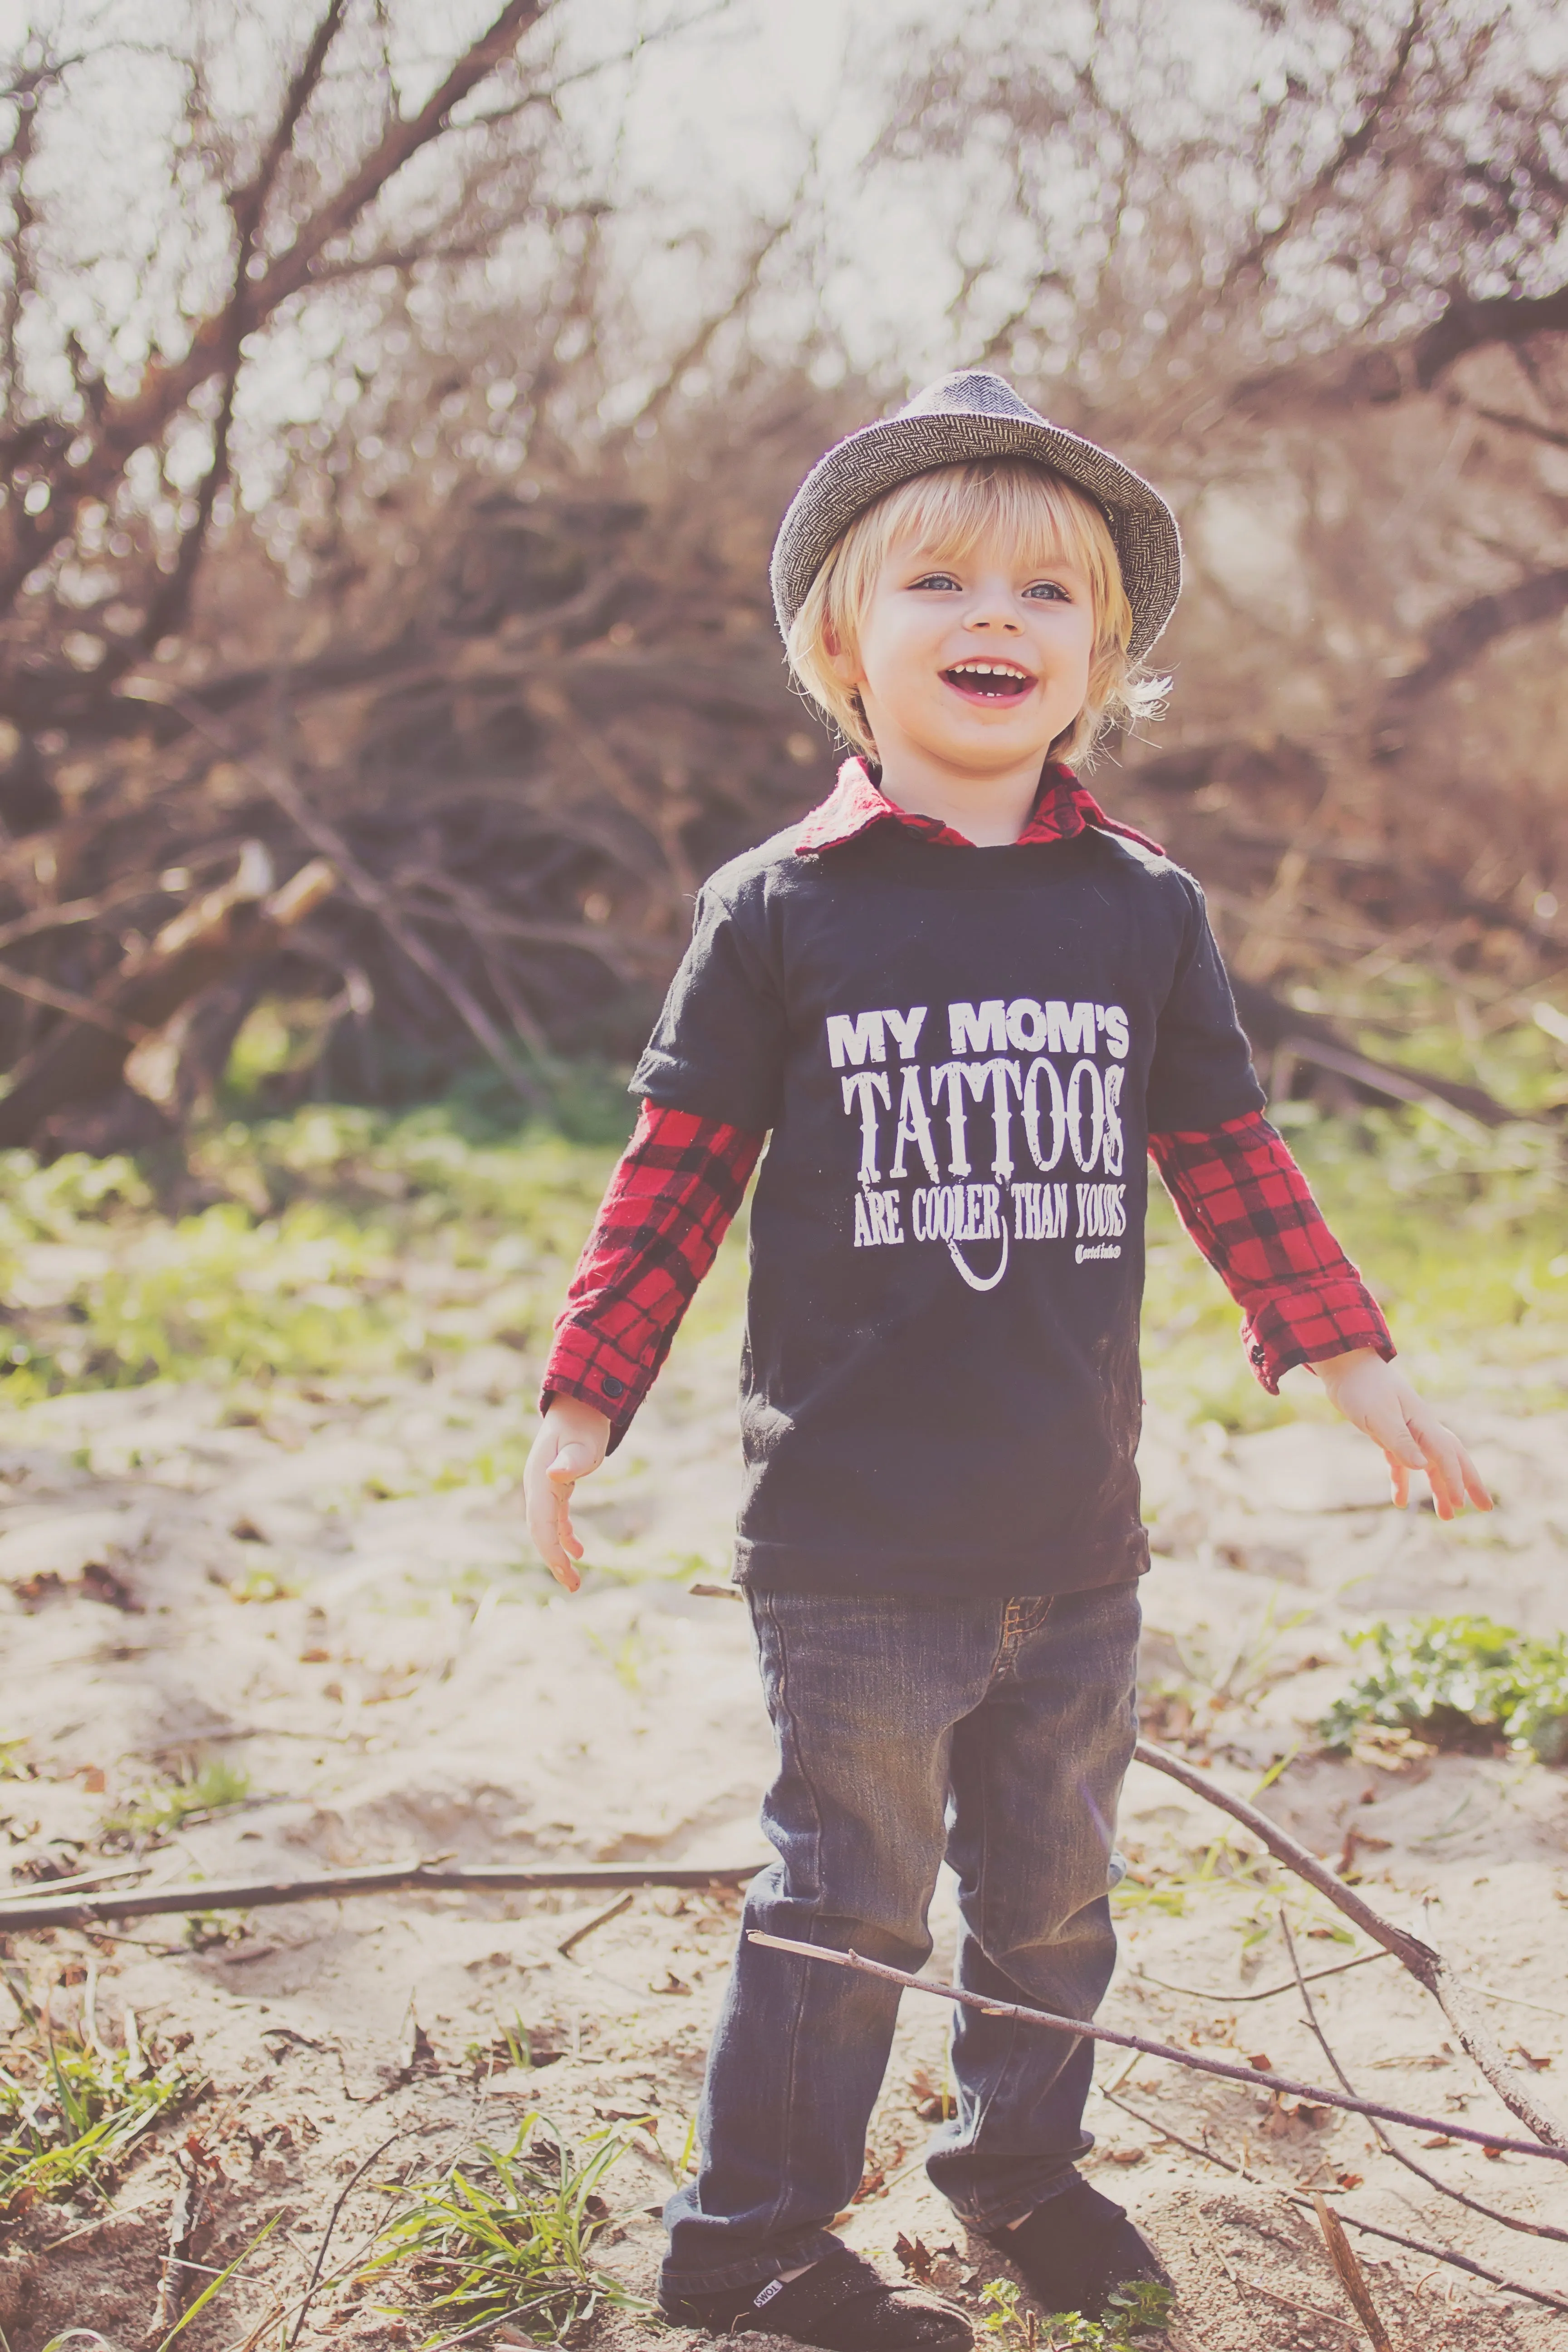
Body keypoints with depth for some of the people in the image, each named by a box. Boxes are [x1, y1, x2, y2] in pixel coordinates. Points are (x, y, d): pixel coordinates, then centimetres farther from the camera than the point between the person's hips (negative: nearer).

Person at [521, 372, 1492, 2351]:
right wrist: (585, 1397, -2)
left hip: (1077, 1534, 4)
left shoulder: (1143, 912, 5)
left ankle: (1020, 2153, 41)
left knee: (1053, 1889, 18)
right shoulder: (778, 915, -4)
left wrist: (1351, 1358, 11)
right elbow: (677, 1171, -1)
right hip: (854, 1539, -3)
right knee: (851, 1899, 5)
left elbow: (1229, 1156, 12)